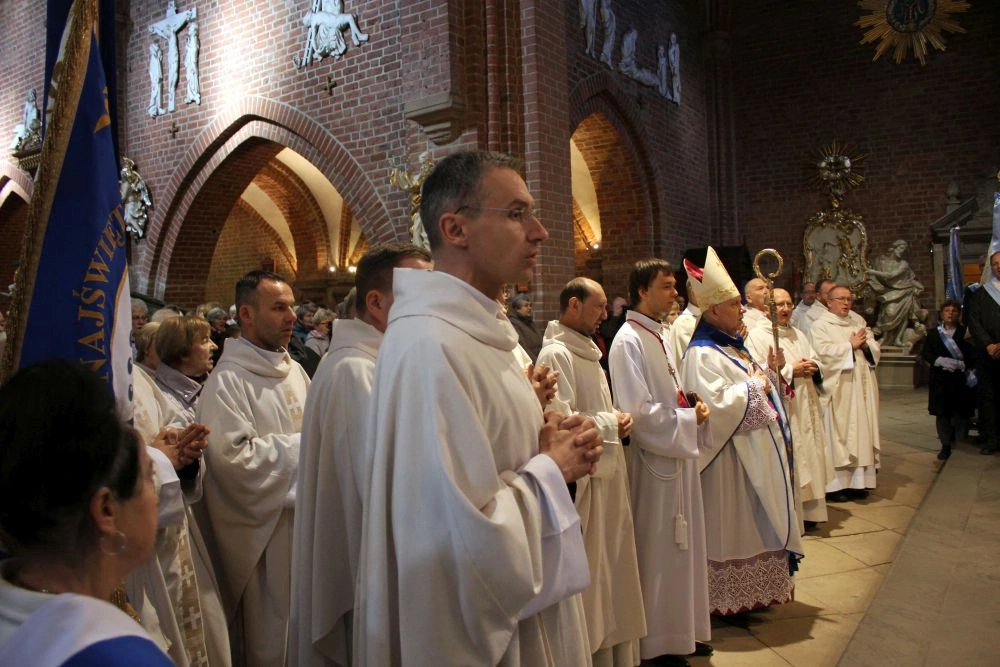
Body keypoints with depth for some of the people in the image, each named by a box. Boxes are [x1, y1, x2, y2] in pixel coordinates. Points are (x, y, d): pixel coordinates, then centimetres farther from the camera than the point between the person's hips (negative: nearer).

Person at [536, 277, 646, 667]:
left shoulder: (587, 350, 14)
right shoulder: (556, 354, -16)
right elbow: (562, 420, -24)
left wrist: (616, 420, 4)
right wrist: (612, 422, -12)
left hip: (605, 468, 10)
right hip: (581, 475, -10)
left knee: (608, 566, 18)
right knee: (586, 571, 2)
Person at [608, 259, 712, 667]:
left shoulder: (658, 336, 11)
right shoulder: (628, 341, -17)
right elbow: (638, 412, -21)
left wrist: (694, 410, 0)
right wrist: (689, 419, -13)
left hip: (680, 453, 9)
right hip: (655, 458, -9)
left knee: (684, 545, 18)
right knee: (659, 549, 4)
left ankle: (685, 628, 33)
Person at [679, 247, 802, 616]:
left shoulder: (734, 346, 11)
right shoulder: (702, 354, -19)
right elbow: (716, 405, -28)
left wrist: (770, 370, 3)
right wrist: (755, 384, -16)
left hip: (756, 450, 10)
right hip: (732, 455, -10)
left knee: (756, 521, 18)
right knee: (732, 525, 1)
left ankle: (753, 590, 33)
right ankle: (731, 599, 15)